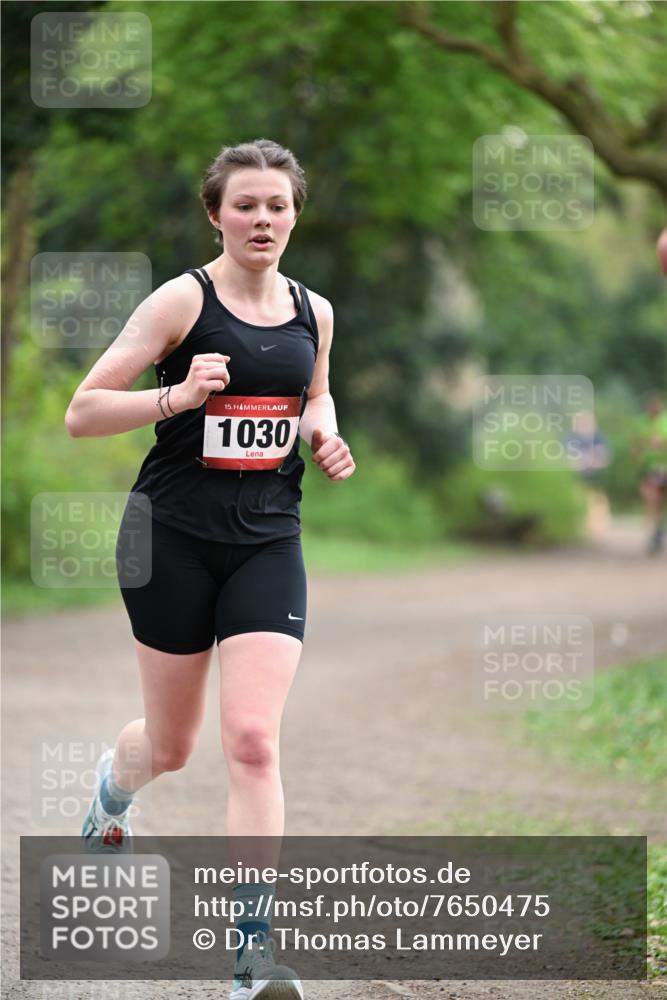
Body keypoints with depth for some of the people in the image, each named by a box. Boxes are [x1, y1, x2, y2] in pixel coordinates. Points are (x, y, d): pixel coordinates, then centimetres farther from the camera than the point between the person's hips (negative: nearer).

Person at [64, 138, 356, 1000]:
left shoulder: (313, 312, 6)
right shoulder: (182, 301, -9)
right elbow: (81, 413, -11)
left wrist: (324, 434, 4)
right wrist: (178, 395, -25)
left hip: (268, 542, 2)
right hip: (174, 538, -2)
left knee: (253, 741, -12)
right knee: (171, 747, 12)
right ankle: (113, 785, 51)